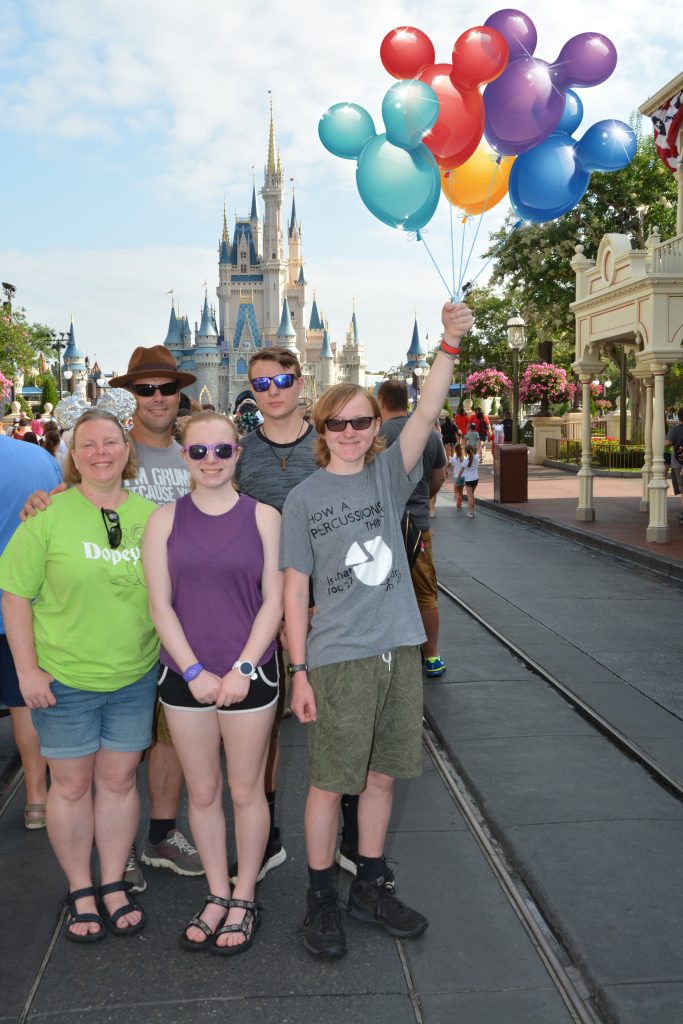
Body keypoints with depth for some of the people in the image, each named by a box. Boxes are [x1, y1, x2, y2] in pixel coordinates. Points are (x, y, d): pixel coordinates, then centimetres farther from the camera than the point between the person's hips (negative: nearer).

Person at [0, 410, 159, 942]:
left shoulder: (152, 517, 0)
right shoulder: (50, 515, -8)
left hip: (135, 678, 2)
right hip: (64, 679, -2)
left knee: (119, 780, 13)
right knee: (71, 784, 10)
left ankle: (114, 884, 30)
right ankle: (80, 890, 28)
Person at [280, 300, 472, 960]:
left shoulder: (388, 474, 5)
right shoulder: (304, 498, -2)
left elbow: (427, 412, -10)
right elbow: (295, 590, -3)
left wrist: (450, 343, -22)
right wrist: (299, 671, -7)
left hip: (398, 651, 4)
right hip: (337, 658, -3)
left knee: (380, 776, 15)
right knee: (330, 782, 5)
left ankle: (369, 887, 32)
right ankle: (321, 898, 23)